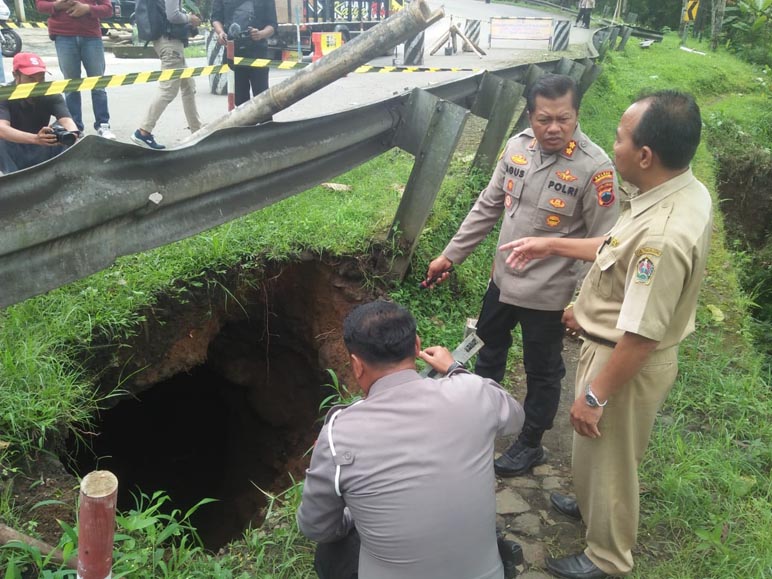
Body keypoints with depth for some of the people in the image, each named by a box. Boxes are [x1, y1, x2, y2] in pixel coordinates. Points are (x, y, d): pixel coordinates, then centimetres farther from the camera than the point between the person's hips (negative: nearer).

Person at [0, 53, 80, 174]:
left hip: (39, 154, 2)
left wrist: (72, 134, -55)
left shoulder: (51, 95, -12)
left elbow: (66, 120, -30)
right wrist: (35, 139, -56)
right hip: (12, 155, -2)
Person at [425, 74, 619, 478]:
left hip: (548, 292, -6)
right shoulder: (518, 146, -6)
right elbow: (488, 206, 5)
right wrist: (451, 255, 7)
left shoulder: (594, 168, -23)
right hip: (503, 278, 6)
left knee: (541, 372, 14)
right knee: (489, 348, 26)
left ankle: (530, 445, 37)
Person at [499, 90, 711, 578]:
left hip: (627, 364, -9)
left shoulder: (664, 234, -36)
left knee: (608, 457, 15)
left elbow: (641, 335, -30)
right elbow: (619, 252, 9)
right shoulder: (684, 189, -6)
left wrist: (595, 395, -20)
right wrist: (552, 245, 11)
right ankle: (591, 504, 58)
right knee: (597, 451, 31)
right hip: (613, 345, 9)